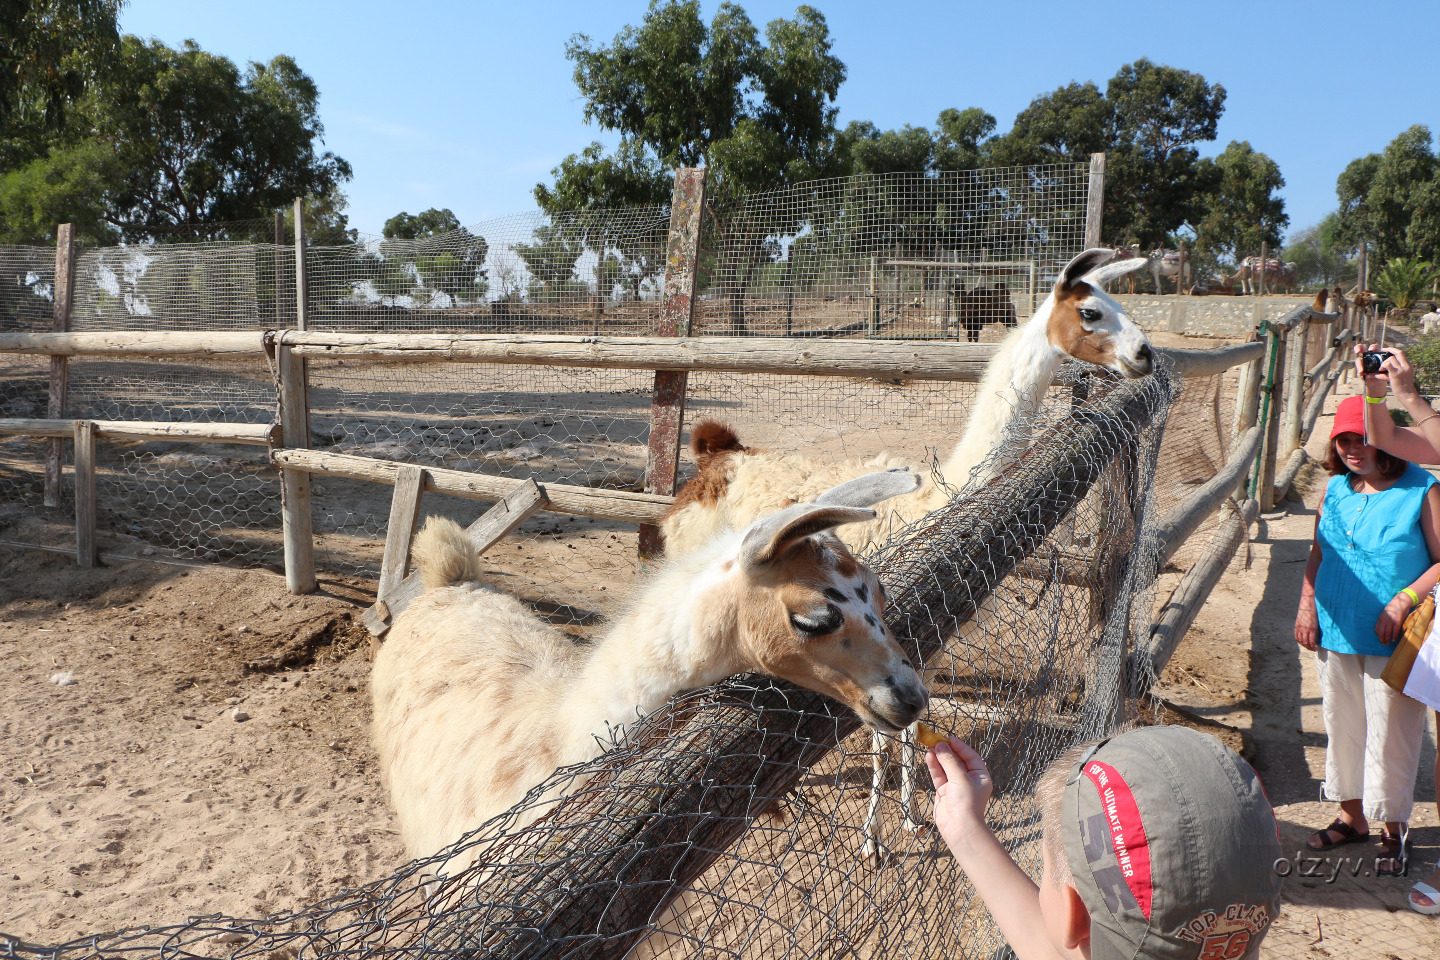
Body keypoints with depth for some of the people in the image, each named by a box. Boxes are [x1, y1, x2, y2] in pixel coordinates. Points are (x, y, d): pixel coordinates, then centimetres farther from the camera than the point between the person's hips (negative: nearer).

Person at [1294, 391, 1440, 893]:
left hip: (1393, 642, -5)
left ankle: (1393, 832, 21)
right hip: (1336, 633, 5)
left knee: (1390, 736, 3)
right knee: (1342, 728, 15)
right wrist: (1307, 605, 5)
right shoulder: (1336, 488, 7)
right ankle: (1352, 817, 32)